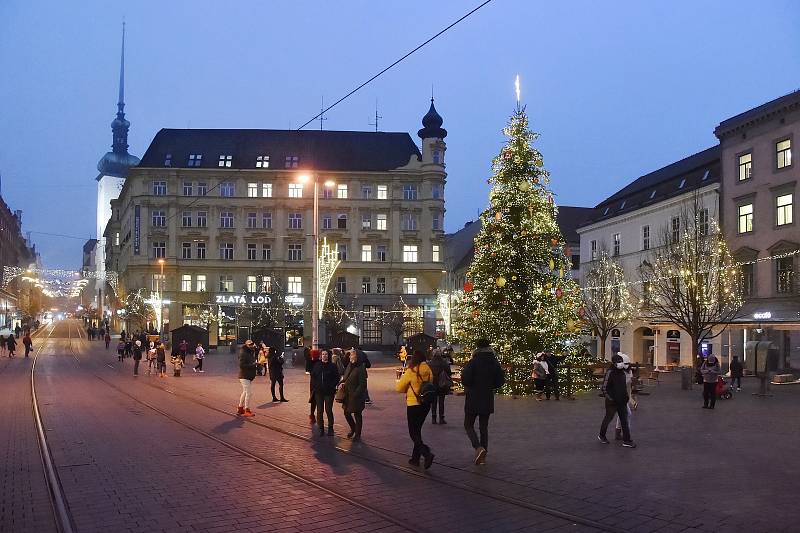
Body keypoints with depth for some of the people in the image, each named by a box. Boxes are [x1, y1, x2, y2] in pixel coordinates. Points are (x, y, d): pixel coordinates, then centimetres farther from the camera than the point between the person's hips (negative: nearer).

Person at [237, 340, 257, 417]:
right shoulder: (243, 353, -14)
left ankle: (240, 408, 29)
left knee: (245, 393, 18)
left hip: (250, 376, 10)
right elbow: (241, 365, -22)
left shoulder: (251, 352, 16)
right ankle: (247, 410, -2)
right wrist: (252, 365, -23)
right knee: (248, 393, -9)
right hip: (244, 376, -10)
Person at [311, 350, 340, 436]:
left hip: (329, 392, -3)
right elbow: (313, 377, 10)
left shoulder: (332, 366, -2)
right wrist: (313, 388, 0)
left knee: (328, 410, -1)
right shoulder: (316, 366, 6)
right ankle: (321, 428, 15)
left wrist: (332, 386, -11)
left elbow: (337, 377, 0)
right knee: (319, 410, 5)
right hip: (318, 392, 3)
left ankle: (330, 427, 14)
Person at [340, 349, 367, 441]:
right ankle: (353, 429, 39)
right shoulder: (349, 366, 8)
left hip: (356, 396, -8)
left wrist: (355, 394, -21)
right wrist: (342, 383, -1)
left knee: (357, 414, 4)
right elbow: (345, 377, 20)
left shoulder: (361, 368, -16)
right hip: (347, 395, 8)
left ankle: (357, 435, 17)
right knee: (346, 413, 16)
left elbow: (362, 384, -18)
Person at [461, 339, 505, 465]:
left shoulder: (473, 362, -13)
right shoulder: (494, 363, 2)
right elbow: (501, 380, 5)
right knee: (484, 427, 13)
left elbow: (465, 379, -20)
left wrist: (468, 387, 1)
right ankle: (483, 456, 12)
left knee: (468, 425, 7)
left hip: (473, 399, -5)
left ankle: (478, 447, -16)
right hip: (488, 400, 5)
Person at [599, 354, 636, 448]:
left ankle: (626, 440, 6)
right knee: (608, 418, 8)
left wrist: (626, 396, 18)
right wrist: (609, 397, -20)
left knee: (624, 420, 4)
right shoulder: (610, 372, -16)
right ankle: (601, 436, 28)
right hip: (612, 401, -7)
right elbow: (604, 387, -17)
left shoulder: (622, 372, 8)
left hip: (622, 401, 7)